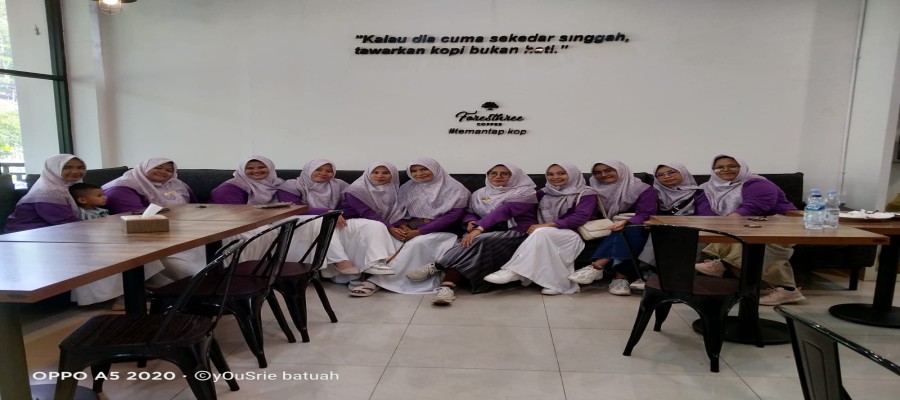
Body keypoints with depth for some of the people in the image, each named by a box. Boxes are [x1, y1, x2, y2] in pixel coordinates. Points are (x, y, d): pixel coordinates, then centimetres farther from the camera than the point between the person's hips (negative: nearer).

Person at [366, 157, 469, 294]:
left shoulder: (455, 189, -2)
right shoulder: (407, 188, 13)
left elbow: (454, 214, -12)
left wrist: (419, 231, -17)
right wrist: (402, 226, -15)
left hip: (441, 231, -4)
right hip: (410, 229, 4)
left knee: (417, 243, -34)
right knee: (391, 240, -28)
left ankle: (387, 279, -24)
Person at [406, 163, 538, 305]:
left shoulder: (524, 193, -1)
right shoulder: (479, 194, 20)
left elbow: (504, 211, -14)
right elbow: (469, 212, 23)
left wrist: (479, 228, -26)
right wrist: (470, 222, -4)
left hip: (514, 234, -5)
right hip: (485, 233, 5)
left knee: (477, 242, -33)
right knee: (466, 242, -31)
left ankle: (436, 267, -33)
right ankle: (447, 286, -39)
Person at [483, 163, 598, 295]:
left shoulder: (586, 194, 2)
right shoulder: (544, 193, 18)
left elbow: (580, 217, -12)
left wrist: (546, 225, -19)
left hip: (573, 235, -5)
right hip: (546, 235, 5)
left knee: (541, 233, -33)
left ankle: (514, 271, -34)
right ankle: (557, 282, -31)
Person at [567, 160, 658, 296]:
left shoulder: (644, 190, -2)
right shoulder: (595, 190, 11)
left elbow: (645, 215, -14)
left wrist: (626, 222, -34)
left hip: (634, 230, -3)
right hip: (604, 232, 4)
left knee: (623, 232, -36)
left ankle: (596, 267, -45)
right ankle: (622, 276, -40)